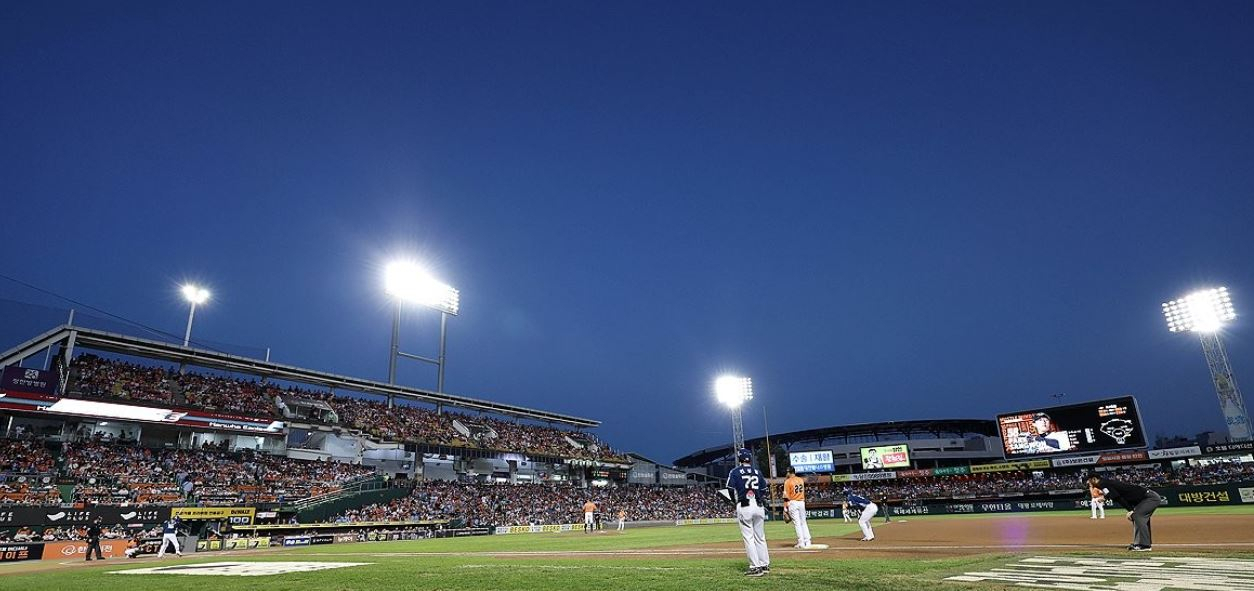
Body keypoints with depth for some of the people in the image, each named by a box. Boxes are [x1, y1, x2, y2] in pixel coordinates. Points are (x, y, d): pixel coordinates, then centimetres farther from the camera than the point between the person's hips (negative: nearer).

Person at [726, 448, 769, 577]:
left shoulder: (735, 472, -1)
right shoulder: (757, 472, 13)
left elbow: (731, 491, -5)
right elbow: (764, 492, 14)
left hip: (744, 507, -5)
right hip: (759, 506, 5)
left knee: (748, 538, -1)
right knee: (760, 537, 14)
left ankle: (755, 567, -2)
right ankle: (765, 565, 18)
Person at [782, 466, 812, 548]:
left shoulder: (788, 481, -8)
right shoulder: (801, 480, 8)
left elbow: (786, 496, -11)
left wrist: (785, 508, -9)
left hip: (793, 503, -5)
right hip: (802, 502, 5)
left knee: (797, 523, -2)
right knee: (803, 522, 12)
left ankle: (801, 542, -4)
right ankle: (807, 542, 10)